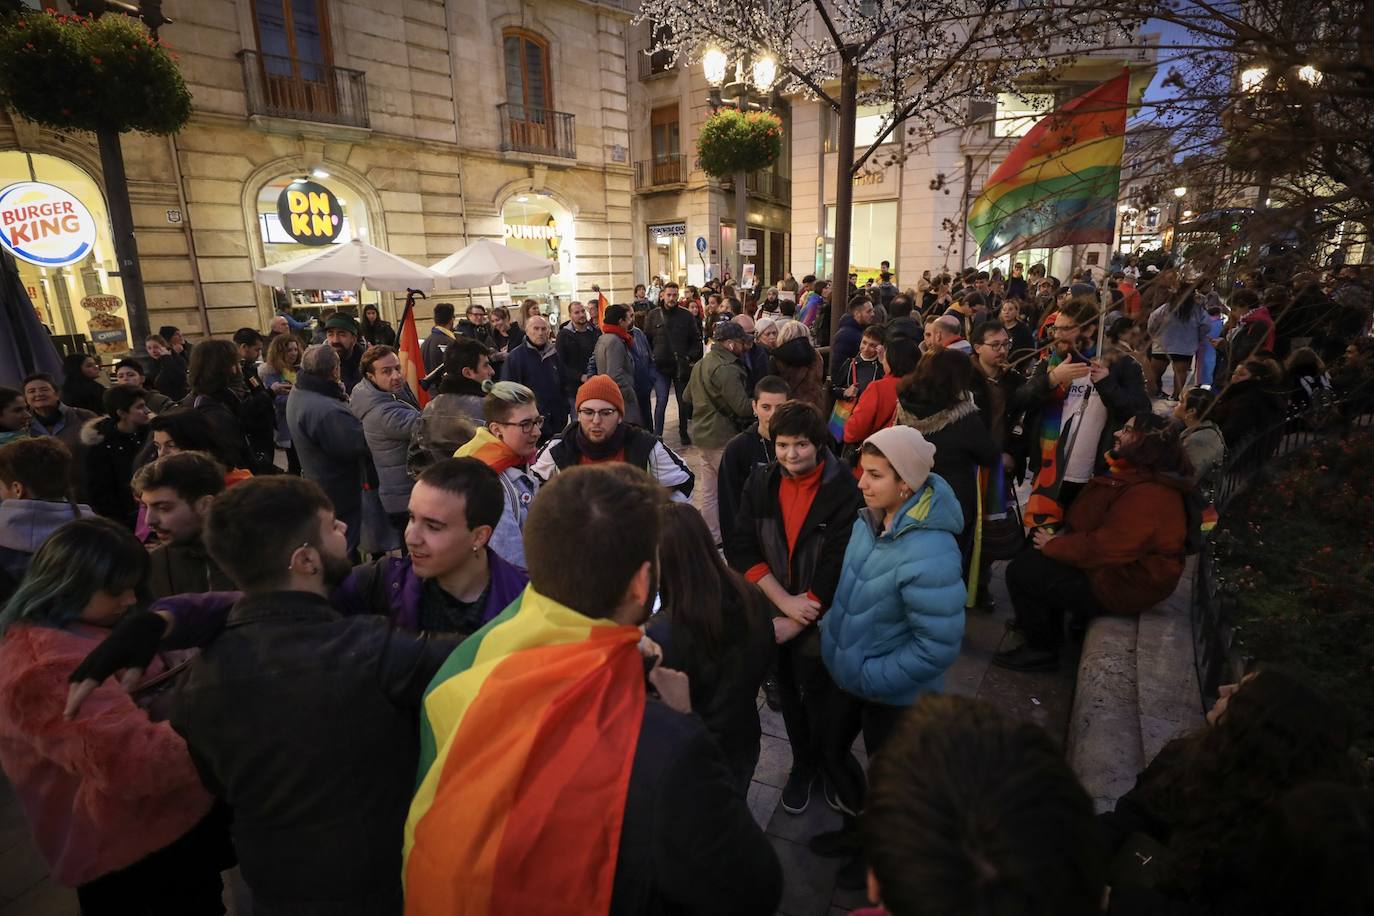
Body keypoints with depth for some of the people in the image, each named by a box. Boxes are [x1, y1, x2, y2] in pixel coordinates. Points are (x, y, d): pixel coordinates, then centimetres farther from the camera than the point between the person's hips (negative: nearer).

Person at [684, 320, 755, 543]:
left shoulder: (701, 364, 10)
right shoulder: (726, 369, -20)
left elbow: (687, 398, 21)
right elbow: (743, 407, -22)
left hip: (703, 434, 9)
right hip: (722, 438, -9)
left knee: (709, 490, 14)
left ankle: (711, 538, 24)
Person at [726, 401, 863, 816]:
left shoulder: (843, 489, -18)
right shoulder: (761, 482, -6)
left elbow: (837, 566, -20)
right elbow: (740, 547, -10)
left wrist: (793, 623, -19)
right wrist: (785, 601, -20)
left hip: (822, 619, -3)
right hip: (774, 612, 4)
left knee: (821, 701, 16)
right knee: (789, 694, 22)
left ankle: (830, 766, 45)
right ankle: (803, 762, 48)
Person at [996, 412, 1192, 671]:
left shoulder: (1148, 495, -27)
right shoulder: (1134, 477, 9)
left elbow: (1104, 548, -31)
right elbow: (1093, 520, 16)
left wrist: (1053, 546, -17)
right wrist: (1063, 536, -2)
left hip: (1119, 587, -10)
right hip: (1112, 566, 10)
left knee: (1021, 571, -12)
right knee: (1031, 557, 11)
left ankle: (1041, 651, 6)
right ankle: (1048, 631, 20)